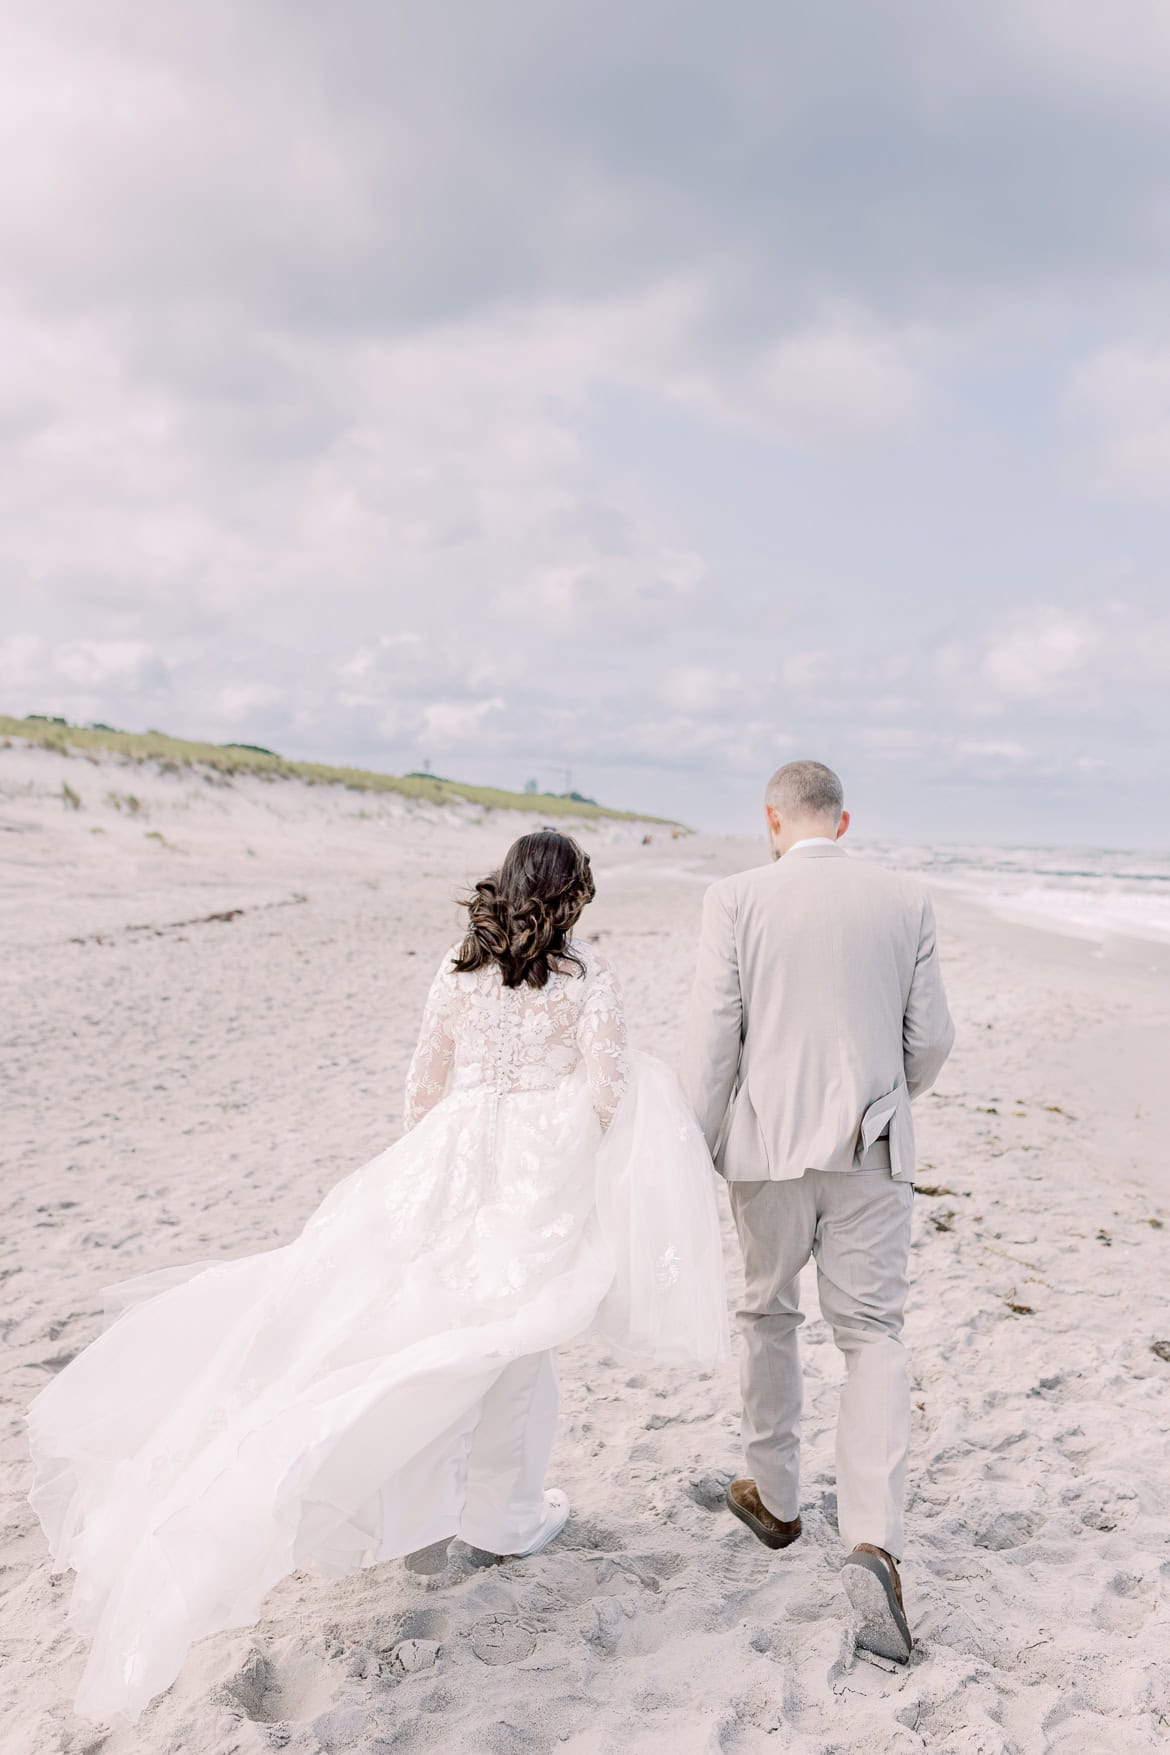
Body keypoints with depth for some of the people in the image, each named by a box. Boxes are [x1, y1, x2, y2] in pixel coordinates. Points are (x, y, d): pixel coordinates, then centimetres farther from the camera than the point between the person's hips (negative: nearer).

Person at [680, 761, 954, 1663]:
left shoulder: (735, 899, -7)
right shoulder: (907, 901, 0)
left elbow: (712, 1038, -9)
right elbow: (931, 1037, 3)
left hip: (768, 1145, -1)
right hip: (872, 1149, 1)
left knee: (769, 1316, 18)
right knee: (873, 1334, 7)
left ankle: (775, 1499, 33)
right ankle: (874, 1541, -7)